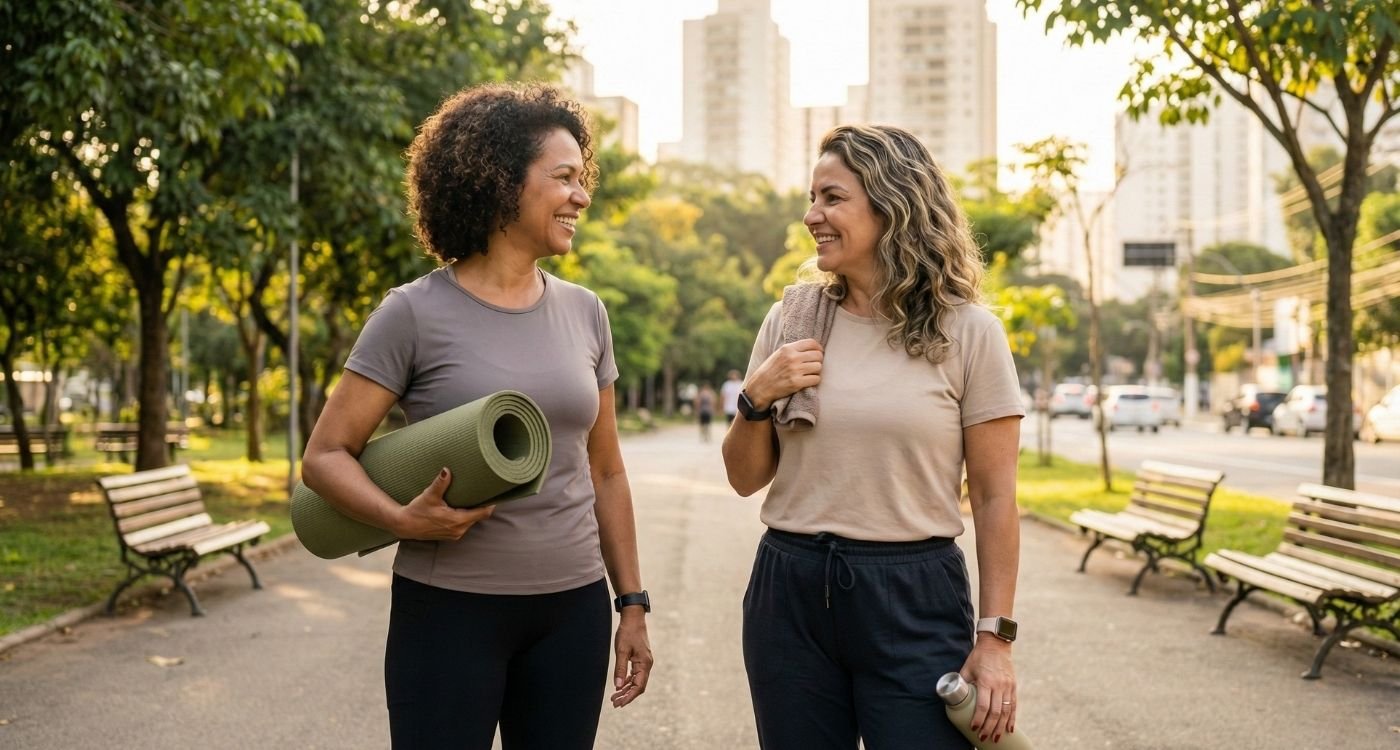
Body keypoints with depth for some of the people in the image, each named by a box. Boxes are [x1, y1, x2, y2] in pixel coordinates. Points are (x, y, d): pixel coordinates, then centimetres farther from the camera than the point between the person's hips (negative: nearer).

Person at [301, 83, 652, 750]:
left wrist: (631, 603, 11)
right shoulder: (416, 314, -7)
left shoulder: (584, 314, 6)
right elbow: (325, 455, -6)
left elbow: (606, 472, 12)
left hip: (573, 610, 4)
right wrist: (402, 520, -23)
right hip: (449, 607, -4)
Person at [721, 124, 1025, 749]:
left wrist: (995, 636, -6)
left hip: (915, 600, -3)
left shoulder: (967, 332, -4)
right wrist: (756, 399, -9)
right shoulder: (790, 320, 4)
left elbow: (994, 495, -3)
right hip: (789, 592, 3)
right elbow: (746, 479, 10)